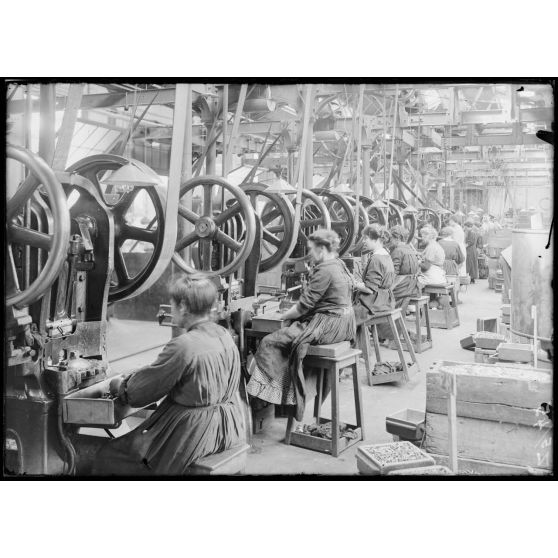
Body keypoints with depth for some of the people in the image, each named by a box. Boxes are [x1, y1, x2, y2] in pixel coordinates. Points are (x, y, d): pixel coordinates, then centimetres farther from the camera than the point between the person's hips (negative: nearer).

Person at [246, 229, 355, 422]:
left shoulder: (324, 270, -18)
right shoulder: (339, 265, 12)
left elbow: (305, 305, -18)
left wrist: (284, 316, -3)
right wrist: (292, 311, 12)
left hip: (330, 325, -11)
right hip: (344, 322, 11)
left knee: (271, 341, -9)